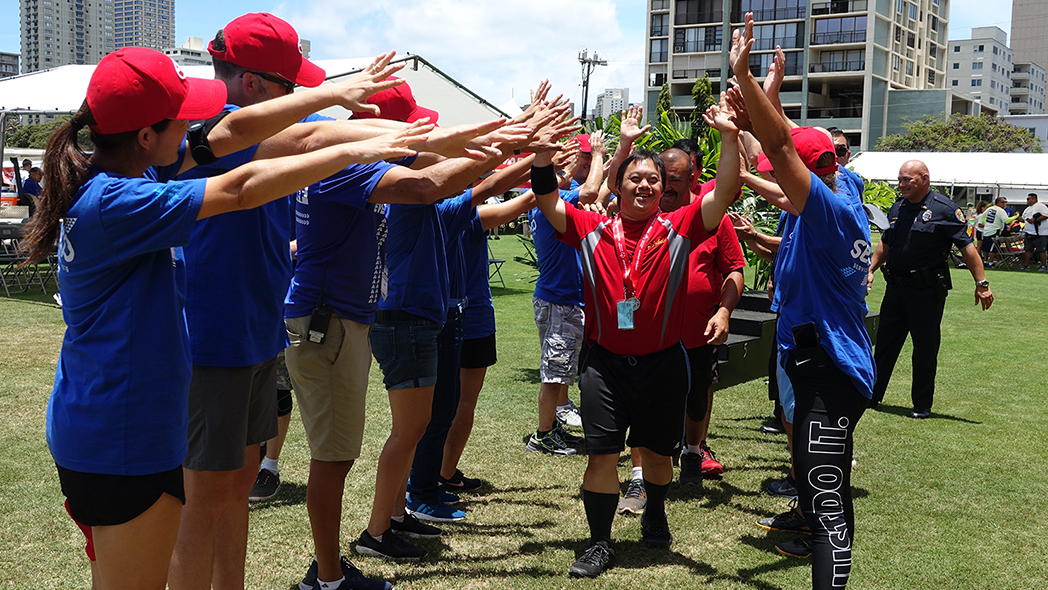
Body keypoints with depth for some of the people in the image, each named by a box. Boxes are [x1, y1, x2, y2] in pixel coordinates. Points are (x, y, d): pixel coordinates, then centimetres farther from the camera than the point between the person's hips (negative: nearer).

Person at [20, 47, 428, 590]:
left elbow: (232, 132, 4)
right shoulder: (114, 202, -23)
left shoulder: (117, 173, 5)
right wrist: (353, 152, -17)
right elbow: (243, 189, -25)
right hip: (121, 441, -10)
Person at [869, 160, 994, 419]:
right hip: (896, 288, 6)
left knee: (925, 349, 3)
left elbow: (967, 246, -10)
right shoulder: (898, 208, 10)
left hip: (928, 291, -5)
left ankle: (922, 404, 15)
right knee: (885, 343, 11)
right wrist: (870, 269, 11)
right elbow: (885, 244, 21)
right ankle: (871, 394, 21)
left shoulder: (944, 209, -8)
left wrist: (981, 283, -13)